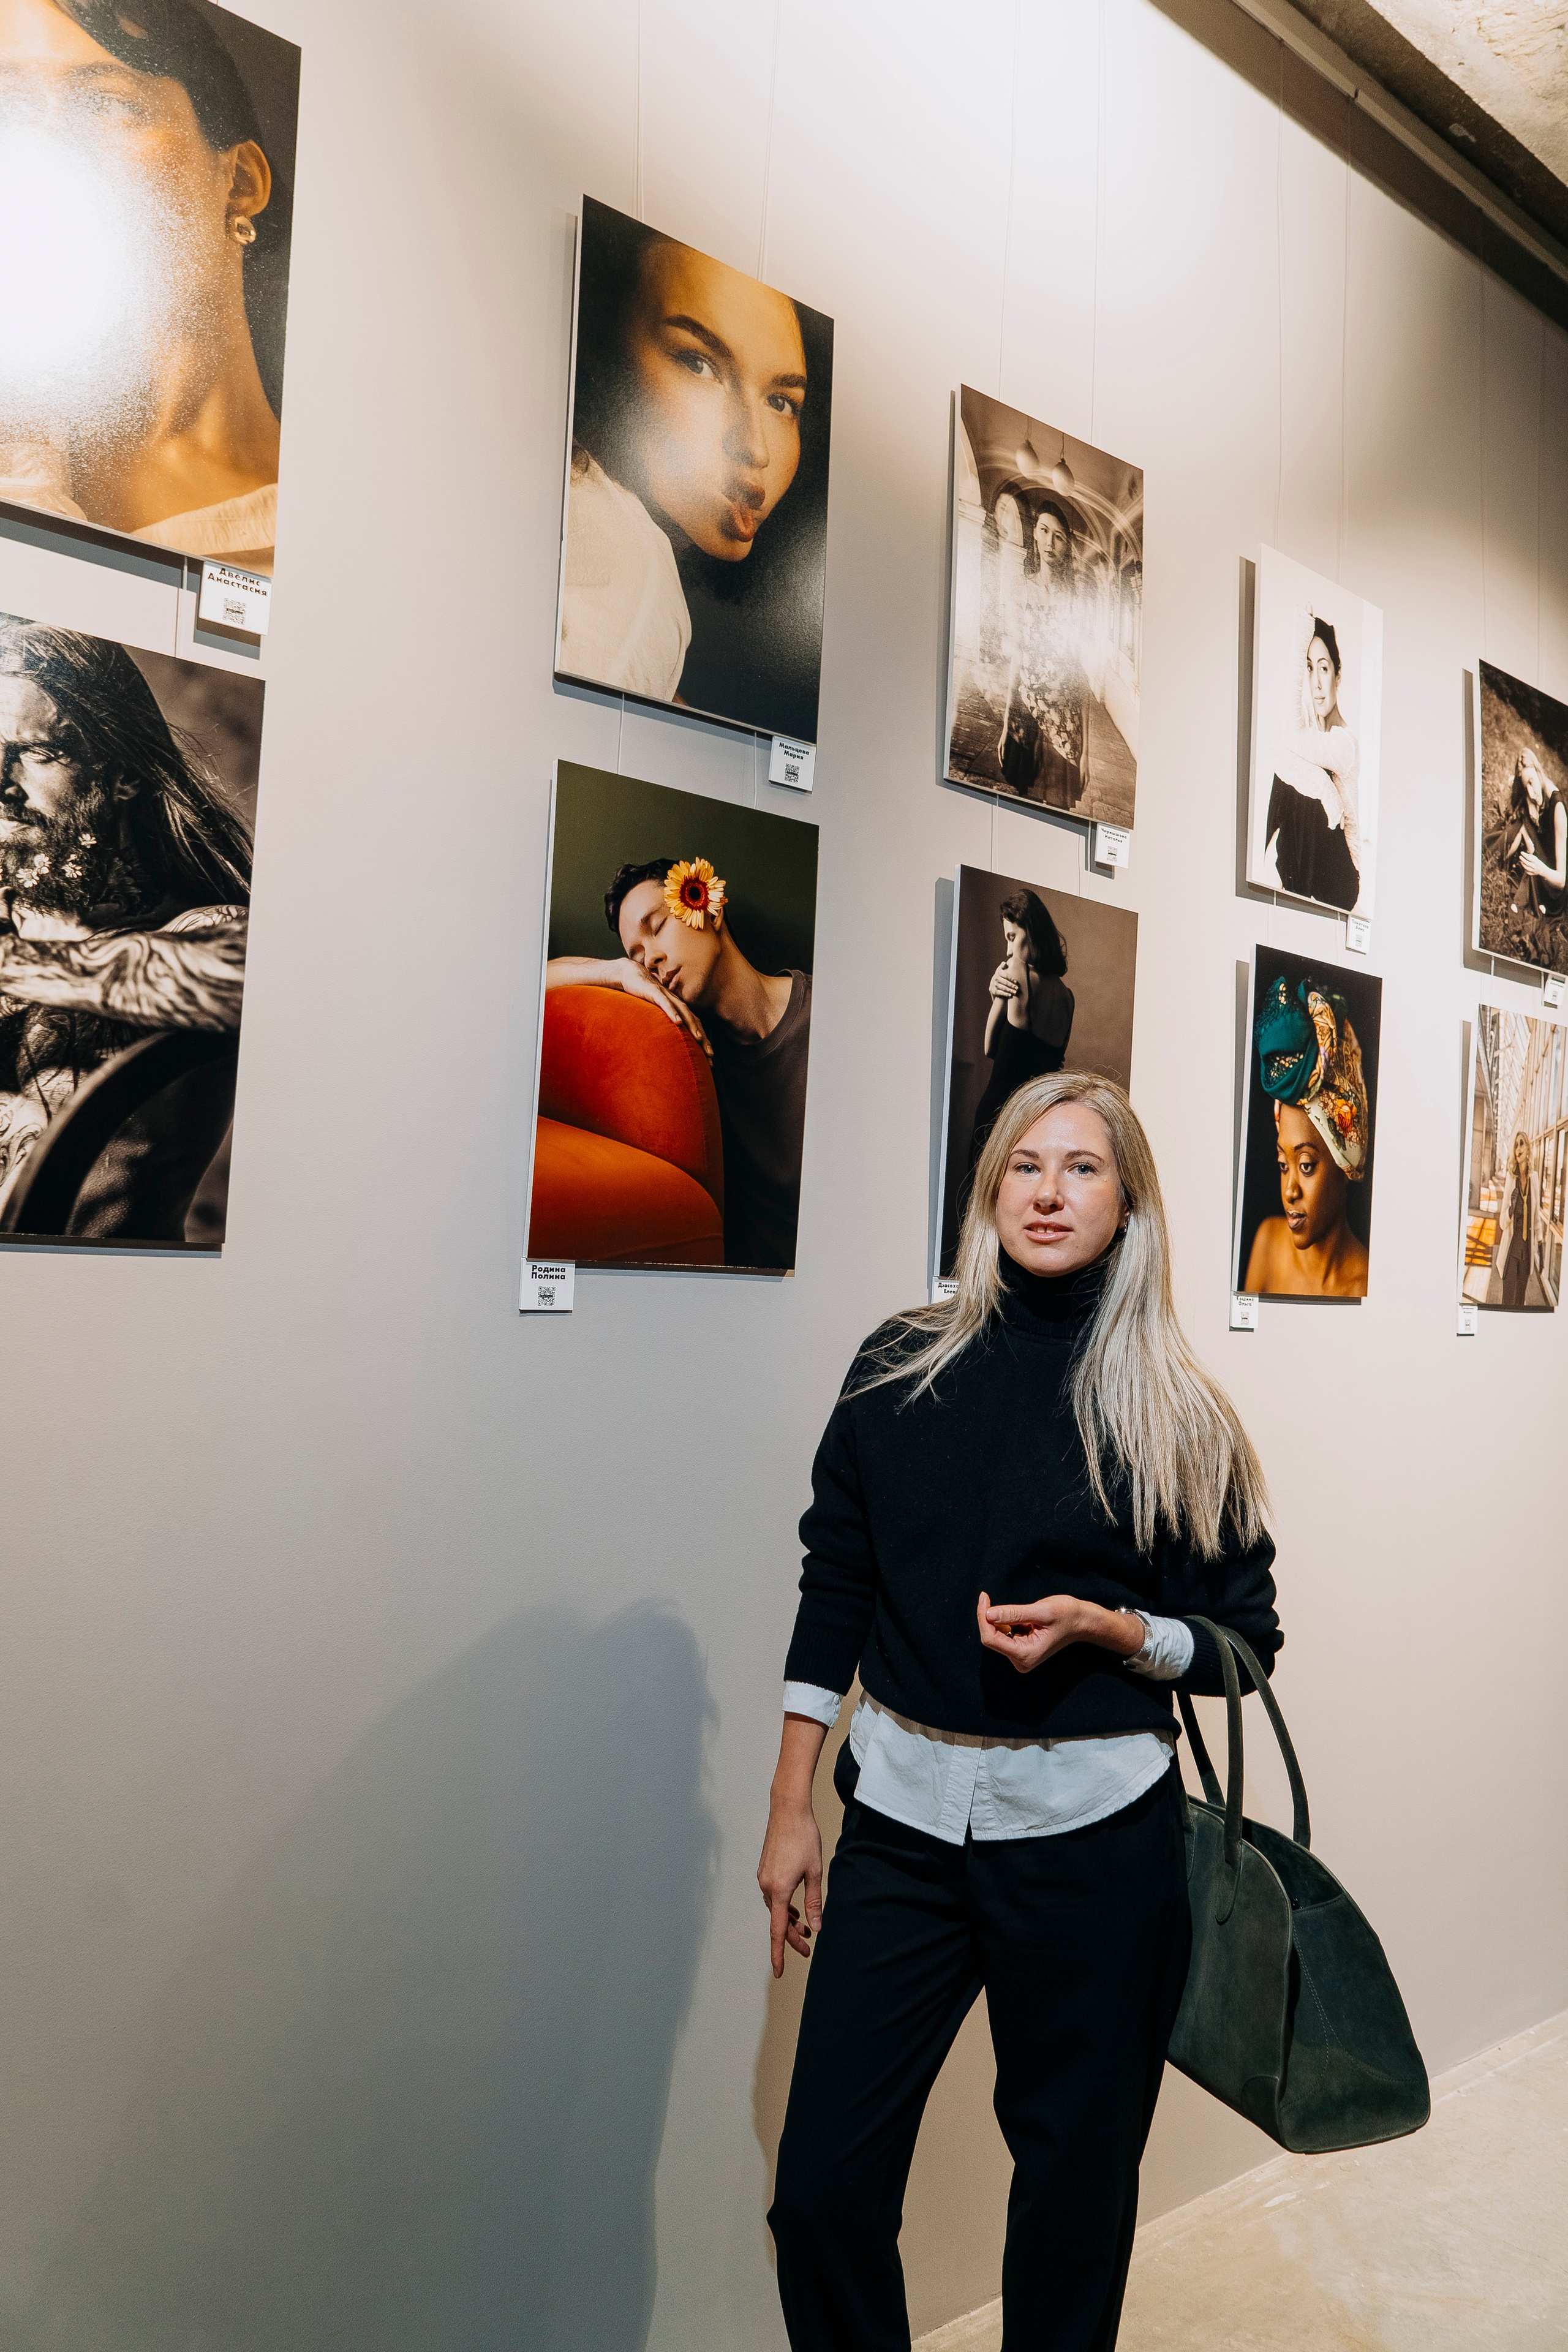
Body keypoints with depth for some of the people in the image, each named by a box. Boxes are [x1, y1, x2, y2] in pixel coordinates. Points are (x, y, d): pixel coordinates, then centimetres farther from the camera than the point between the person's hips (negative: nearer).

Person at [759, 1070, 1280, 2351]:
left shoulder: (1178, 1413, -1)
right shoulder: (900, 1367, 2)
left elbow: (1247, 1634, 4)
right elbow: (834, 1589, 6)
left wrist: (1106, 1628, -15)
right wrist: (790, 1805, 5)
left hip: (1093, 1832, -1)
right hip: (905, 1813, 2)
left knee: (1076, 2186, 13)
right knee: (821, 2191, 4)